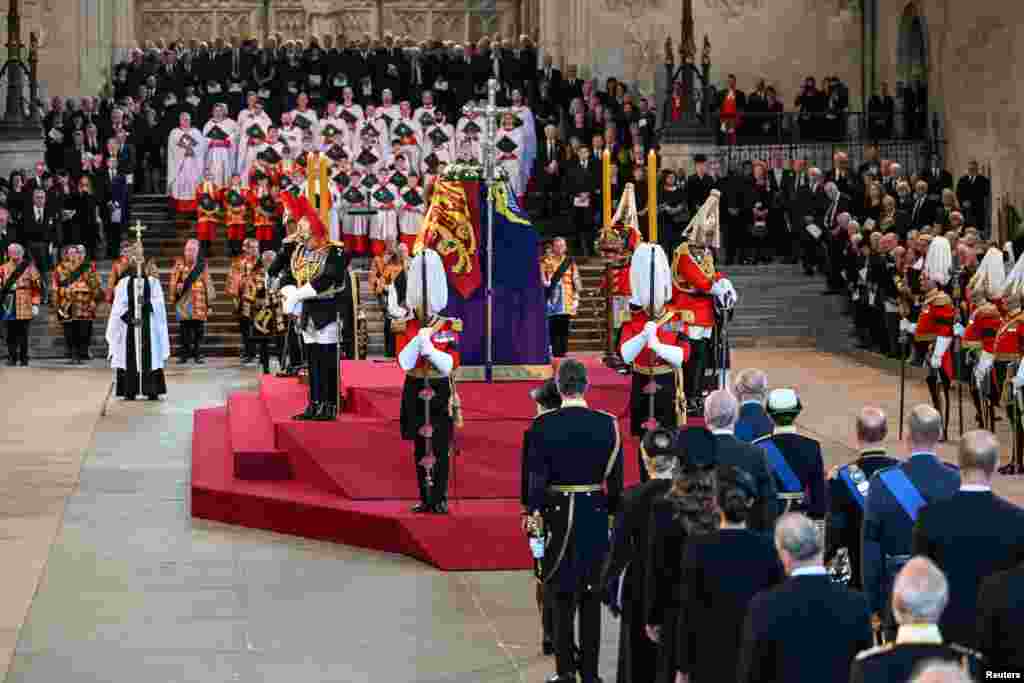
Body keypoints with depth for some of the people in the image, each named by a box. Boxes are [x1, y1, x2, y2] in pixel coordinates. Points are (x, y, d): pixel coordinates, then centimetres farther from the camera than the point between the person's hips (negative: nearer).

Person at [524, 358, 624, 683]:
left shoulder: (543, 426, -9)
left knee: (561, 595, 9)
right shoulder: (607, 424, -5)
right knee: (591, 596, 9)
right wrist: (614, 515, 9)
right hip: (595, 514, 1)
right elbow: (615, 478, -1)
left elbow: (536, 477, -9)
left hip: (557, 513, -1)